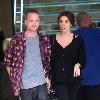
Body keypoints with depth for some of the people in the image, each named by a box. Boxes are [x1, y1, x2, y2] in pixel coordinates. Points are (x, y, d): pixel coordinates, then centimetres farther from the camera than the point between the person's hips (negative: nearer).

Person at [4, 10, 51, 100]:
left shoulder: (44, 39, 4)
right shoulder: (17, 40, -4)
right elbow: (8, 62, 1)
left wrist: (47, 76, 9)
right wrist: (15, 80, -2)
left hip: (42, 84, 2)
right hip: (25, 86, -2)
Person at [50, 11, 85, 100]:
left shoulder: (78, 39, 0)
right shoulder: (52, 39, 3)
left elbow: (83, 60, 4)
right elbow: (48, 61, 8)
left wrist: (78, 65, -18)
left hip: (73, 79, 1)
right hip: (57, 80, -1)